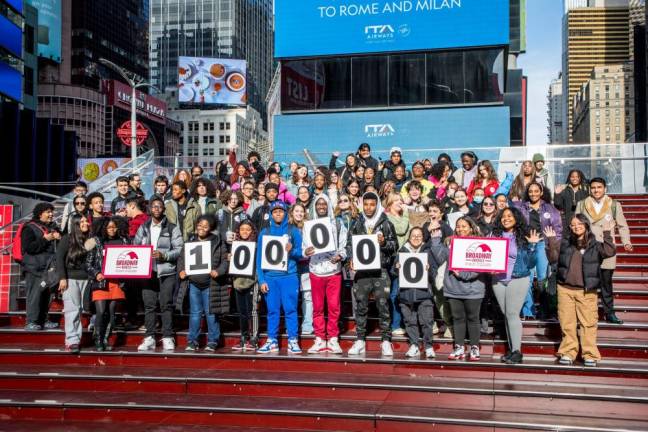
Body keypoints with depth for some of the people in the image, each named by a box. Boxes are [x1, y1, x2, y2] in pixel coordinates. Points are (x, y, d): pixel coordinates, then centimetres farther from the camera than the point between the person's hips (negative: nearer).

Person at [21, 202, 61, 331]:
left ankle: (44, 320, 15)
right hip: (34, 268, -7)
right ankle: (31, 322, -6)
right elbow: (29, 247, -16)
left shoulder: (52, 227, 16)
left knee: (47, 294, 8)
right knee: (35, 294, -9)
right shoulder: (29, 228, -4)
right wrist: (45, 239, -16)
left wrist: (58, 238, 4)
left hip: (49, 267, 7)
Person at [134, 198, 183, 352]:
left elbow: (179, 250, -3)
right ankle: (149, 338, 8)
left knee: (166, 305, -2)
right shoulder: (143, 228, 14)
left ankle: (168, 338, 3)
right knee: (149, 305, 3)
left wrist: (163, 255, -16)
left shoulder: (172, 228, 4)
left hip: (167, 272, -3)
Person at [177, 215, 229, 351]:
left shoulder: (217, 242, 0)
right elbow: (181, 258, 13)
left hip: (211, 284, -3)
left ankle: (212, 342, 14)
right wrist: (181, 270, -4)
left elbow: (225, 260, -2)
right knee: (194, 313, 8)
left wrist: (218, 271, -18)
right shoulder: (190, 241, 9)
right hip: (193, 283, 3)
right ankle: (192, 341, 16)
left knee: (211, 313, 3)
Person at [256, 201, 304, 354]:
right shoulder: (265, 232, 10)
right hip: (270, 277, 2)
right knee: (272, 310, 4)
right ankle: (272, 341, 11)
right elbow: (259, 257, 7)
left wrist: (292, 250, -17)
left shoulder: (293, 231, 6)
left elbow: (301, 254, 4)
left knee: (290, 309, -3)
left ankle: (293, 341, 1)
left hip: (289, 276, -1)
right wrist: (261, 279, -1)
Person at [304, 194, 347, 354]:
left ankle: (332, 339, 9)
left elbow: (343, 246, 4)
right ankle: (320, 340, 11)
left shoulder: (338, 225, 6)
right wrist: (305, 252, -17)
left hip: (334, 270, -1)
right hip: (315, 271, 1)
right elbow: (304, 247, 5)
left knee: (334, 306, 0)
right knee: (318, 307, 4)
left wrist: (339, 256, -15)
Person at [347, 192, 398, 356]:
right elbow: (349, 244, 12)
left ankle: (386, 341, 5)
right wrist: (352, 258, -4)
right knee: (361, 307, 5)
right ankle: (359, 341, 12)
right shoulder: (357, 224, 11)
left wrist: (384, 243, -14)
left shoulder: (386, 224, 4)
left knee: (383, 306, -2)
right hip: (361, 270, 2)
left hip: (380, 270, -2)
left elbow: (395, 245, 5)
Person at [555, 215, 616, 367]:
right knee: (567, 323, 7)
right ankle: (568, 352, 16)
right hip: (565, 289, 2)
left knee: (588, 323, -1)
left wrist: (607, 233, -17)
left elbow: (610, 252, -14)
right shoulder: (565, 243, 10)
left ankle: (589, 354, 8)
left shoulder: (594, 245, 3)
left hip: (586, 291, -2)